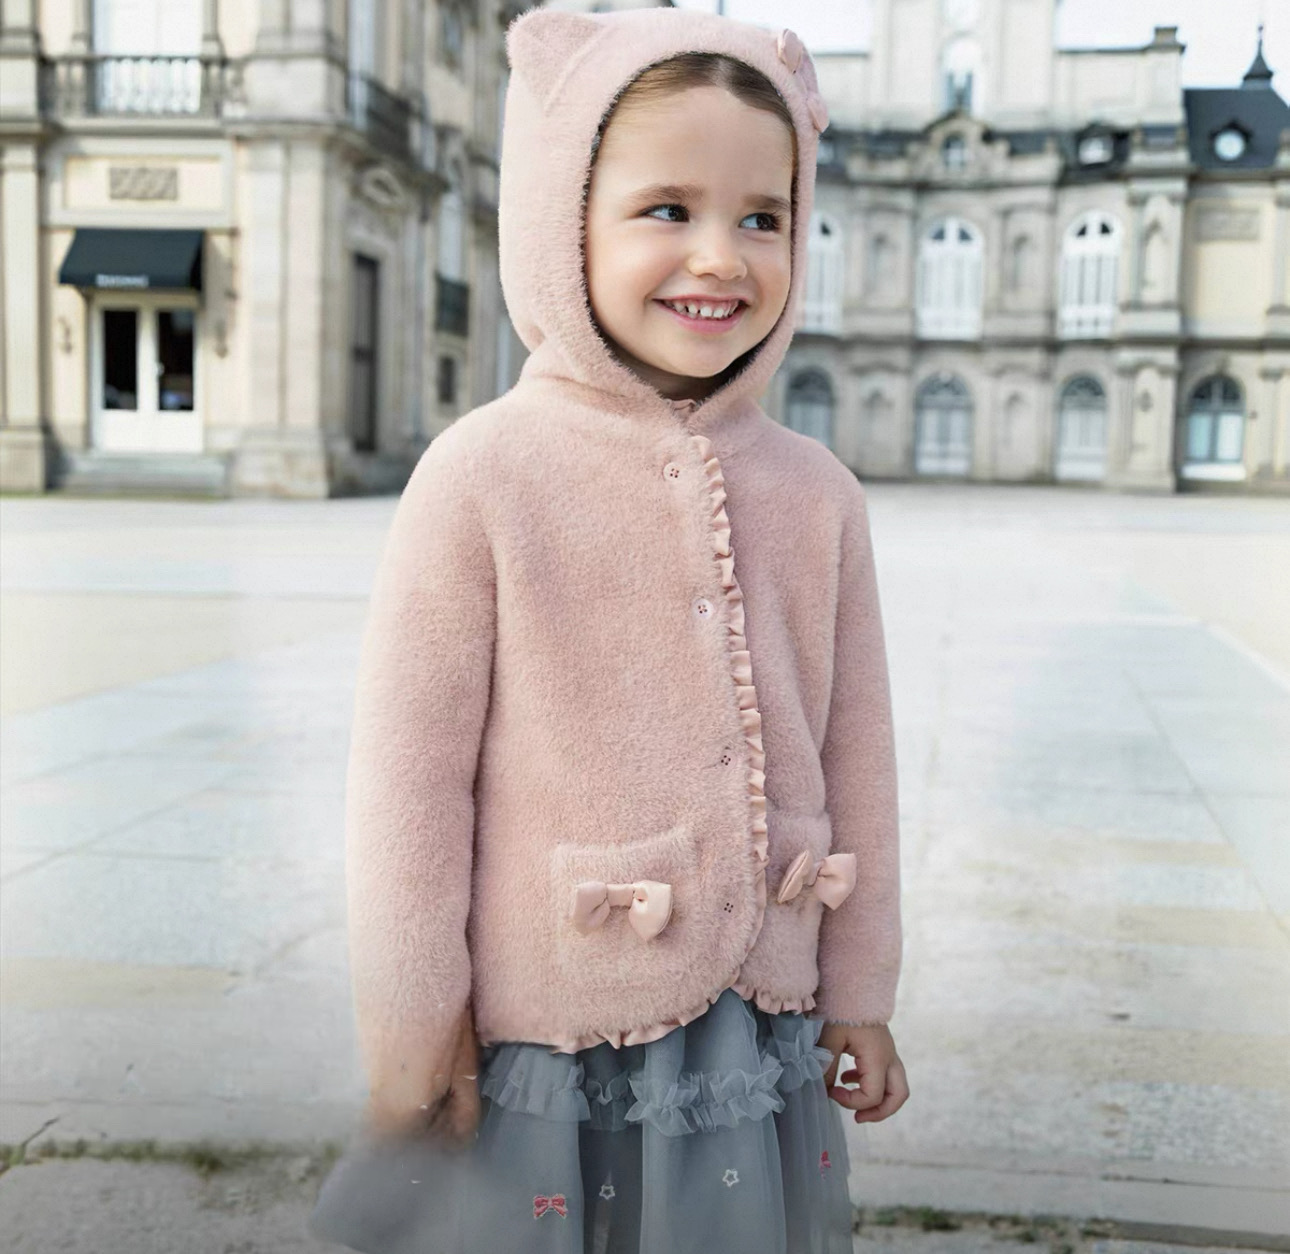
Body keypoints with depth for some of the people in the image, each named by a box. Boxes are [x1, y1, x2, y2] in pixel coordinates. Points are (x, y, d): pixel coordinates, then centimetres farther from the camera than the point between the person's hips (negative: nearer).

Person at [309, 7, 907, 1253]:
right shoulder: (481, 475, -13)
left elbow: (855, 755, 6)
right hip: (537, 1044, -3)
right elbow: (409, 771, -9)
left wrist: (858, 994, 10)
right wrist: (408, 1028, -4)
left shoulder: (816, 493, -1)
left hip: (760, 1029, 4)